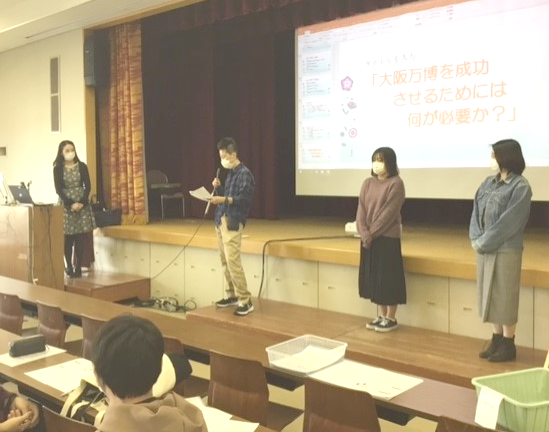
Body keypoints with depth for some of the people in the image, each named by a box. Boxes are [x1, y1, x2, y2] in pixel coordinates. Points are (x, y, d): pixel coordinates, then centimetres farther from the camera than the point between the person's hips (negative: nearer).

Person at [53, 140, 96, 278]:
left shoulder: (82, 166, 5)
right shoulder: (58, 168, 1)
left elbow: (88, 186, 2)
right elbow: (58, 189, -5)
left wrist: (82, 202, -13)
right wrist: (71, 204, -15)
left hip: (82, 204, 1)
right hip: (66, 205, -1)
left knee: (80, 238, -1)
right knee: (68, 238, -4)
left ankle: (78, 267, 5)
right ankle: (69, 267, 5)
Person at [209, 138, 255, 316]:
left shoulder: (244, 174, -9)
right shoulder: (230, 173, 17)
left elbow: (244, 199, -17)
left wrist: (224, 199, -24)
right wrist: (218, 187, 3)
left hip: (233, 222, -9)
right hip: (221, 220, 9)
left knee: (233, 261, -12)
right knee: (225, 261, 12)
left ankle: (245, 301, -6)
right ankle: (232, 295, 23)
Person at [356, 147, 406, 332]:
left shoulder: (396, 183, -9)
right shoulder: (367, 183, 9)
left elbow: (388, 213, -15)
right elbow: (361, 210, 2)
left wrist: (372, 233, -16)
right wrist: (364, 234, -11)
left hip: (387, 238, -6)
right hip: (368, 238, 6)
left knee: (388, 277, 0)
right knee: (373, 276, 11)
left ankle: (391, 318, 13)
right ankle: (381, 315, 23)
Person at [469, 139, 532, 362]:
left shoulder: (520, 187, -12)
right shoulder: (488, 183, 10)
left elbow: (507, 223, -17)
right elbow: (476, 212, 8)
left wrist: (483, 243, -14)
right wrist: (476, 239, -6)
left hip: (506, 251, -7)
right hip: (484, 249, 7)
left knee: (504, 297, 2)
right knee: (490, 295, 12)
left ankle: (508, 344, 15)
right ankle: (496, 340, 24)